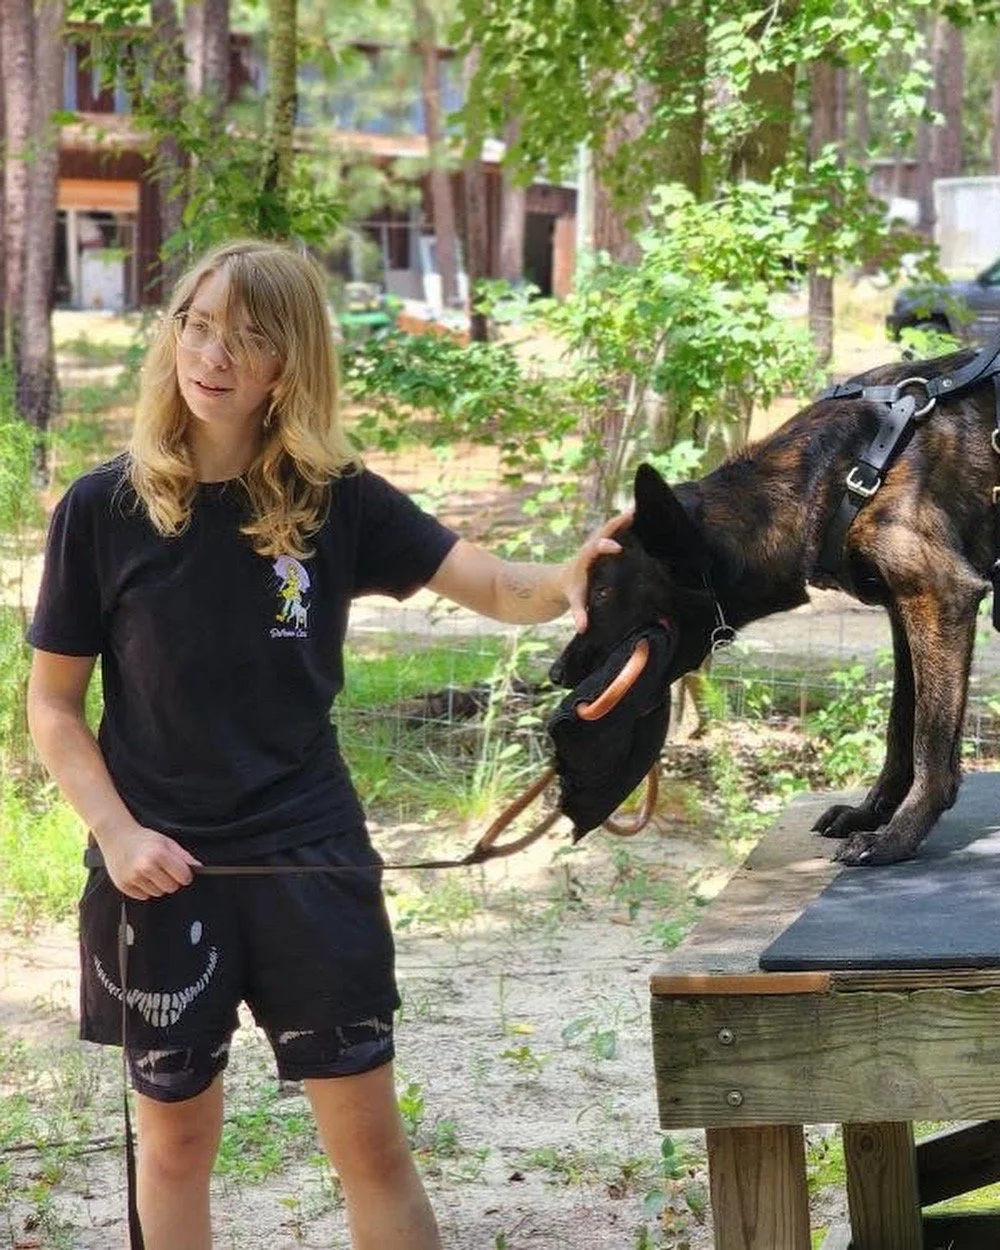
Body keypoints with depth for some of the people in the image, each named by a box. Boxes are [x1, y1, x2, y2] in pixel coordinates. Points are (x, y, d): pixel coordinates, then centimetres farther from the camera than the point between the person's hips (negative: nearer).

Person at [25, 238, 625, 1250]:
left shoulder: (336, 499, -5)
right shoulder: (102, 509, -8)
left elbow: (494, 586, -11)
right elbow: (51, 706, -2)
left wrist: (566, 583, -33)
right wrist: (116, 833, -14)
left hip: (310, 857, 1)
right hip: (163, 867, 0)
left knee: (370, 1140, 5)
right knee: (176, 1135, 14)